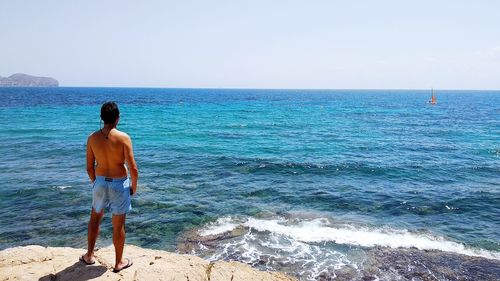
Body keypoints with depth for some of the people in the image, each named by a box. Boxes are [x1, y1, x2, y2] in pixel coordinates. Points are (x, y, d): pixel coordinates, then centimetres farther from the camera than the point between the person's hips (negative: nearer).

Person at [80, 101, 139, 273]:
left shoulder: (92, 138, -6)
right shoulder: (123, 138, -17)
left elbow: (89, 167, 1)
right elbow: (133, 168, -17)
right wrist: (134, 187, 0)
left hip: (100, 182, 3)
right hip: (119, 184, -3)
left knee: (95, 218, 26)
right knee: (118, 225, 10)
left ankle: (89, 256, 37)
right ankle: (119, 262, 25)